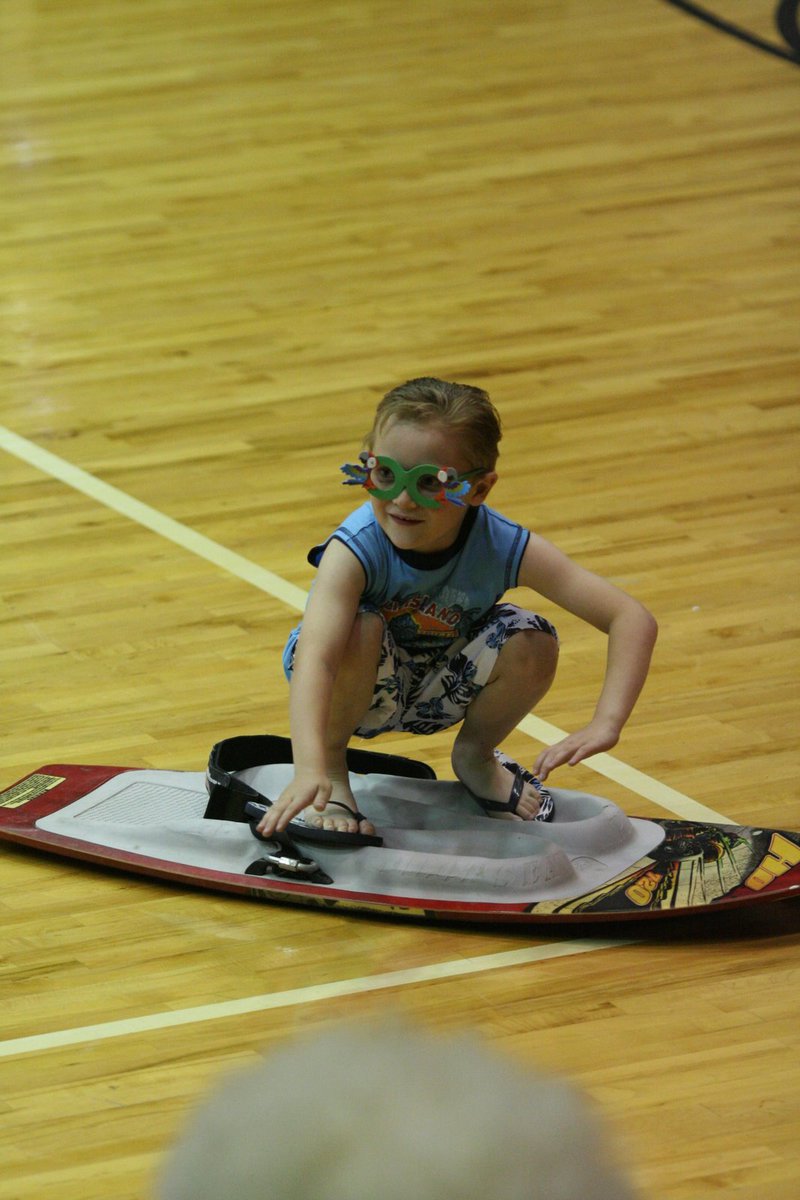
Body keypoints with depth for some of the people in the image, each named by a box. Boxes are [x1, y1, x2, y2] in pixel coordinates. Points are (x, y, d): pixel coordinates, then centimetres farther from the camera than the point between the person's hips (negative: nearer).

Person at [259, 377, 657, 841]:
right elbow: (314, 659, -49)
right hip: (357, 685, -3)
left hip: (439, 693, 3)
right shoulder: (355, 549, -35)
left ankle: (476, 756, 7)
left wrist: (605, 725, -45)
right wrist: (310, 769, -65)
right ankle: (333, 768, -7)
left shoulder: (503, 546, -28)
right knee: (361, 630, -36)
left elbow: (634, 619, -30)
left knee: (533, 644, -25)